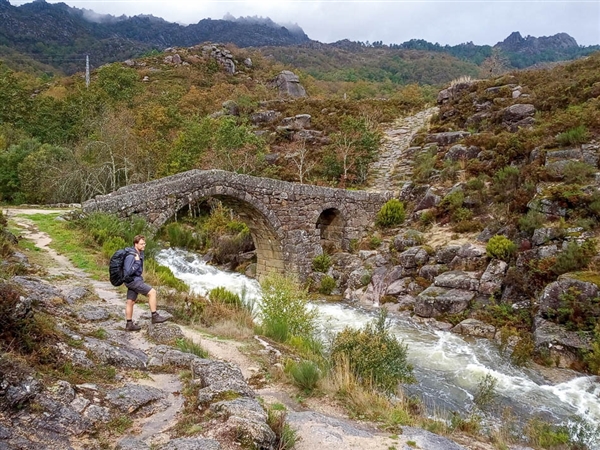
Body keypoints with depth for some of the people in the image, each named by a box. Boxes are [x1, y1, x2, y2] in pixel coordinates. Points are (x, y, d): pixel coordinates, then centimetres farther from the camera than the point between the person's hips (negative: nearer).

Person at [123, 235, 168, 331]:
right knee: (152, 292, -14)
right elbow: (128, 272, -28)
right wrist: (137, 262, -25)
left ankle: (129, 324, 21)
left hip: (136, 279, 9)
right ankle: (155, 316, -8)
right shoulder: (131, 256, -22)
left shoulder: (140, 253, 7)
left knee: (131, 302, 14)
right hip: (133, 280, -9)